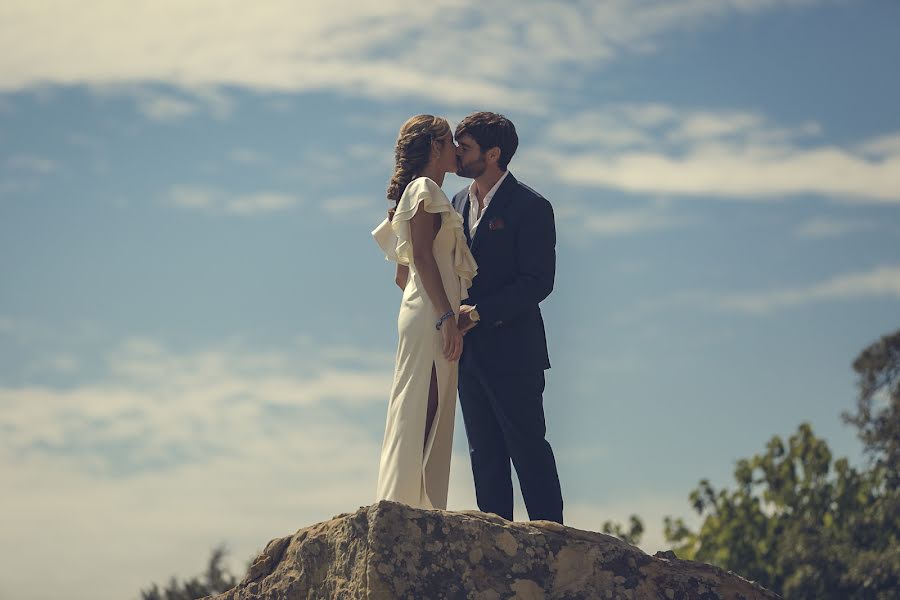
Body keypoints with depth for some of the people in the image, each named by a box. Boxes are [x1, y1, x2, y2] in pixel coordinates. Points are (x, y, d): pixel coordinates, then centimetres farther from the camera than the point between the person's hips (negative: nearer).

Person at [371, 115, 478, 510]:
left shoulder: (422, 192, 23)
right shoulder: (426, 189, -5)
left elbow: (403, 273, 23)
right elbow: (422, 255, -16)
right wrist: (446, 317, -22)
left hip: (422, 313, 10)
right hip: (431, 315, -10)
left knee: (432, 422, 4)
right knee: (419, 415, -13)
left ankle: (419, 514, 1)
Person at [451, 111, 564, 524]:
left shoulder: (531, 207, -7)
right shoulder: (459, 203, 16)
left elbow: (538, 282, -13)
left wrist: (479, 313, -19)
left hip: (512, 350, -7)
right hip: (468, 350, 7)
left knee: (528, 449, -4)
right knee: (484, 454, 7)